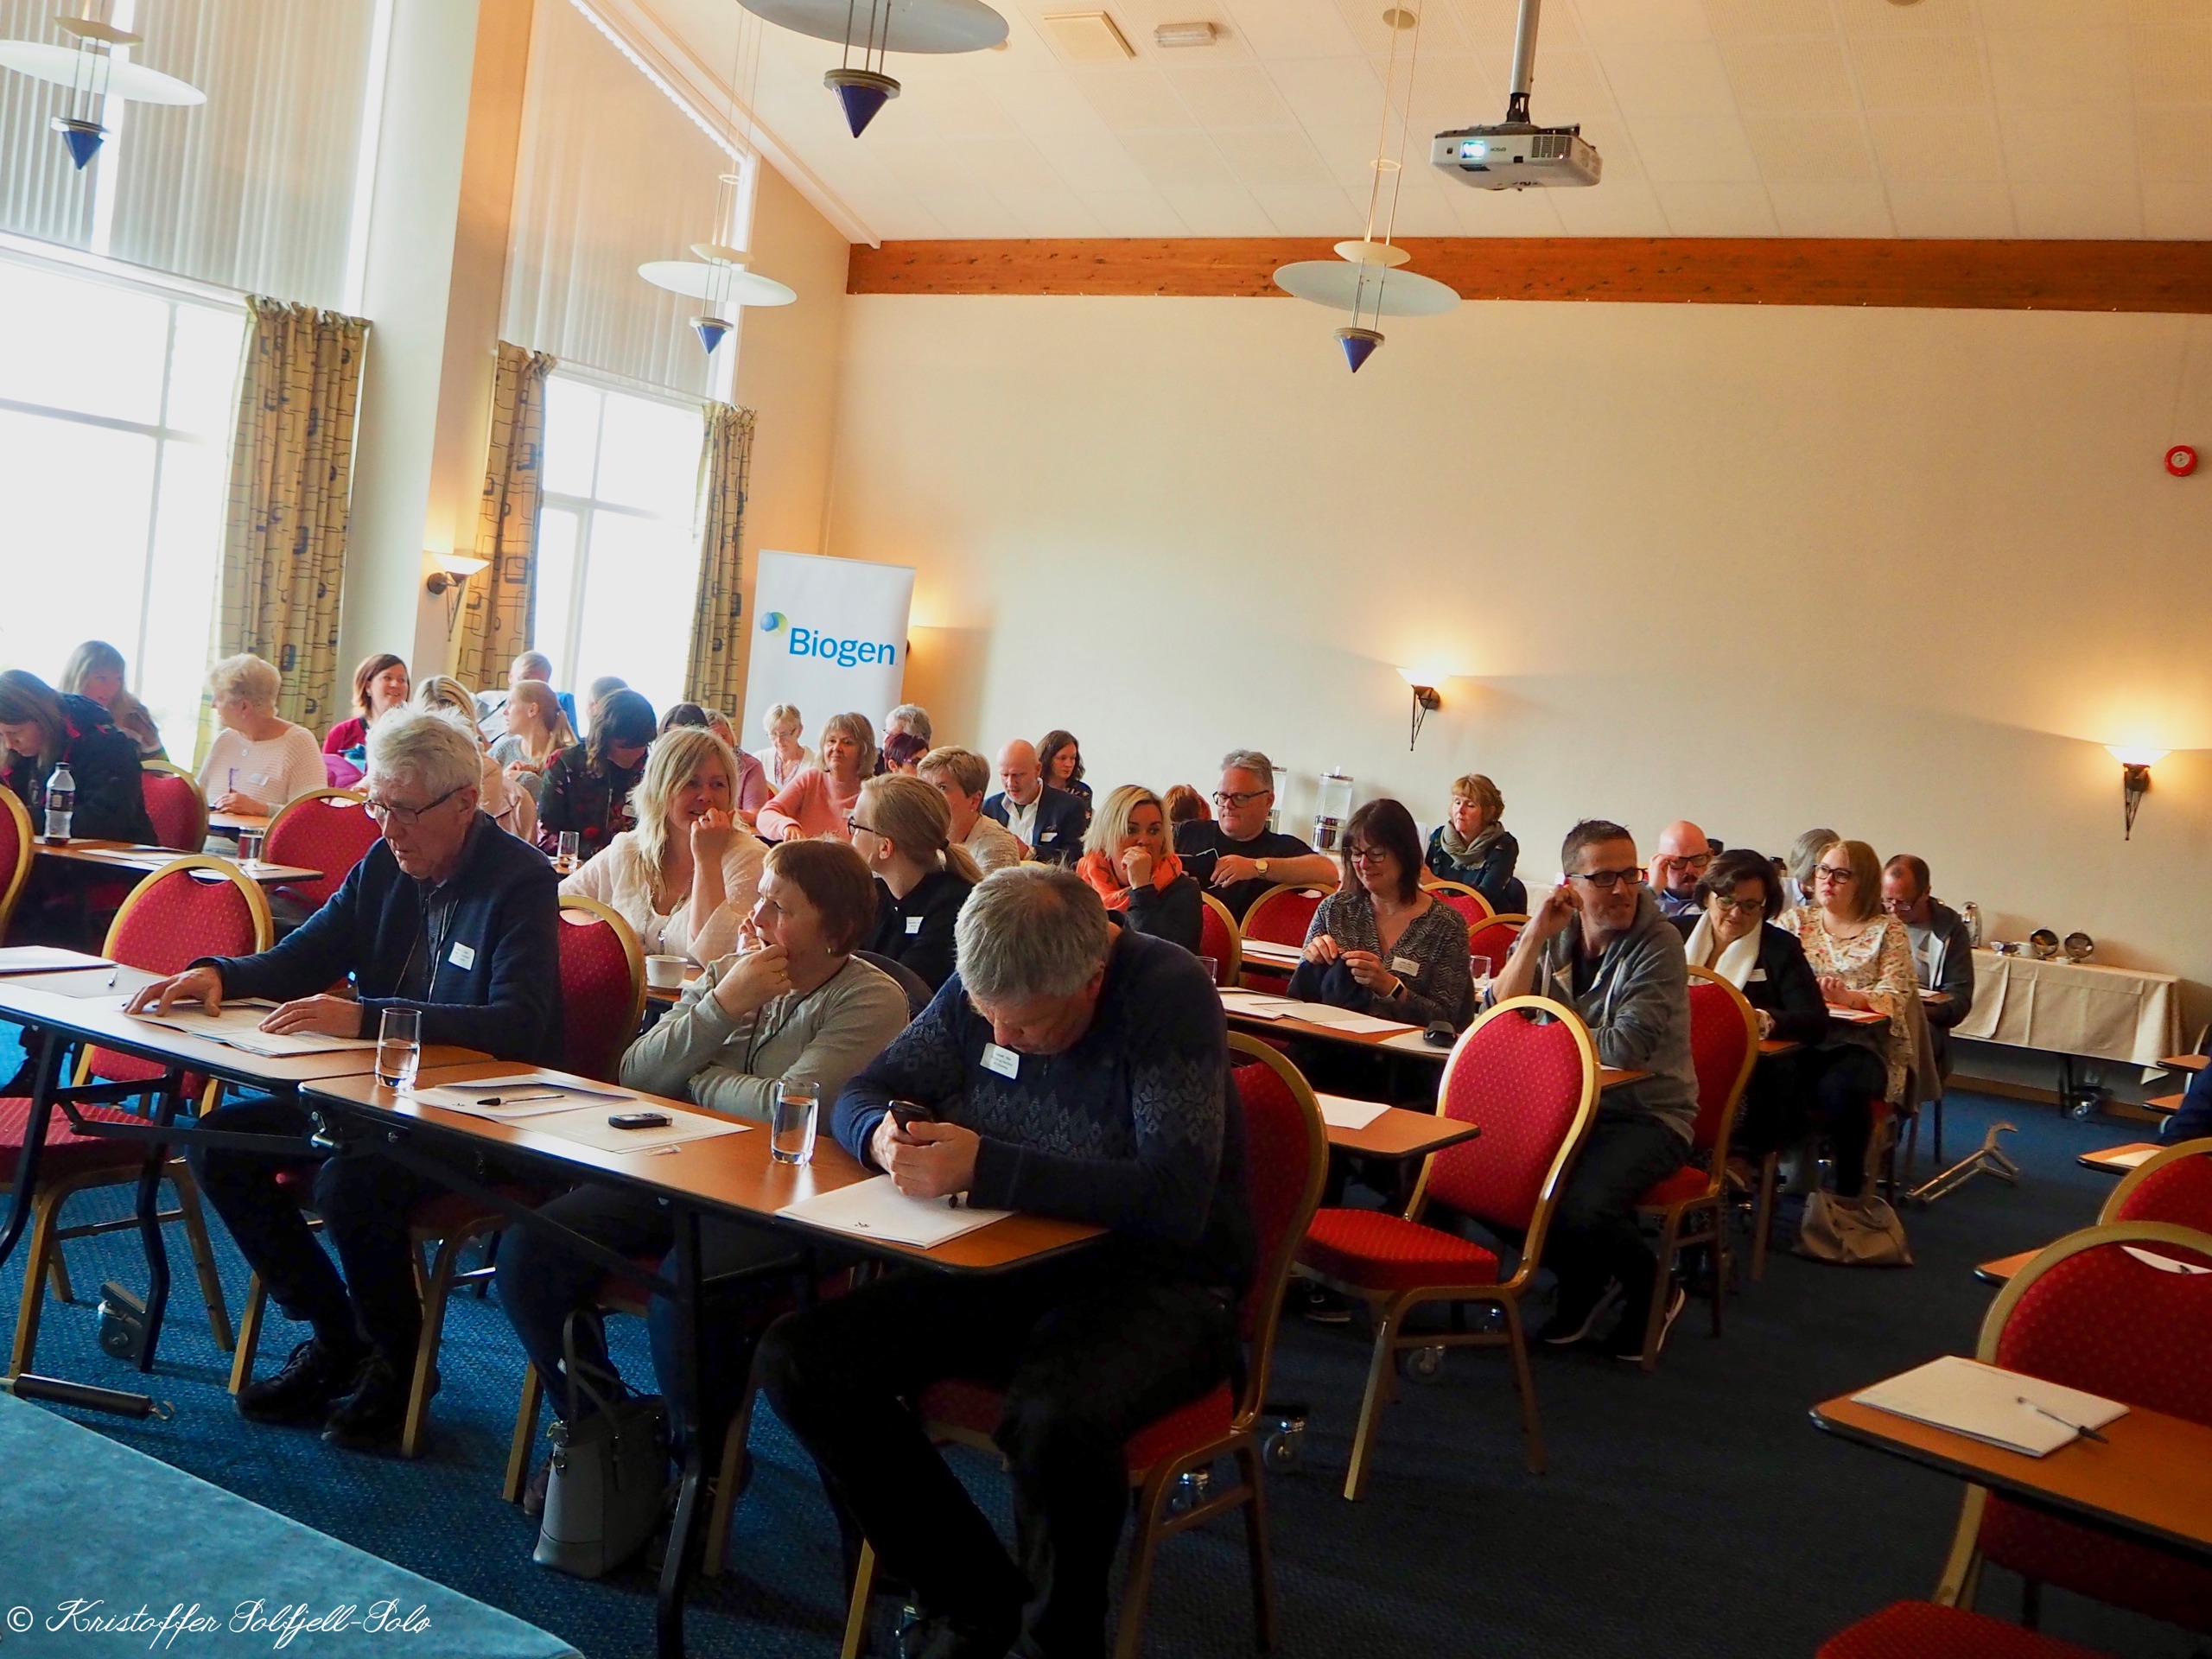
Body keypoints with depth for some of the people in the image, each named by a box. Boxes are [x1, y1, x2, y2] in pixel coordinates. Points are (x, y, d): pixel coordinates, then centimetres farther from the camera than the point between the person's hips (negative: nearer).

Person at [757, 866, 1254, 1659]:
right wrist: (882, 1134, -16)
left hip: (1157, 1278, -6)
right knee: (797, 1361, -12)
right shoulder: (985, 989, 1)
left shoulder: (1169, 993, -18)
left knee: (1053, 1420, -38)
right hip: (1007, 1268, 7)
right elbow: (863, 1092, 10)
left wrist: (983, 1167, -32)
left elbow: (1177, 1200, -28)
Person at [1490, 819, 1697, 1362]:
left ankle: (1652, 1287, 8)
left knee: (1582, 1211, -30)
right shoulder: (1552, 934, 3)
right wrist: (1536, 935, -17)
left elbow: (1626, 1048, -23)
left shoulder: (1658, 943, -13)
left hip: (1646, 1115, -5)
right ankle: (1585, 1280, 9)